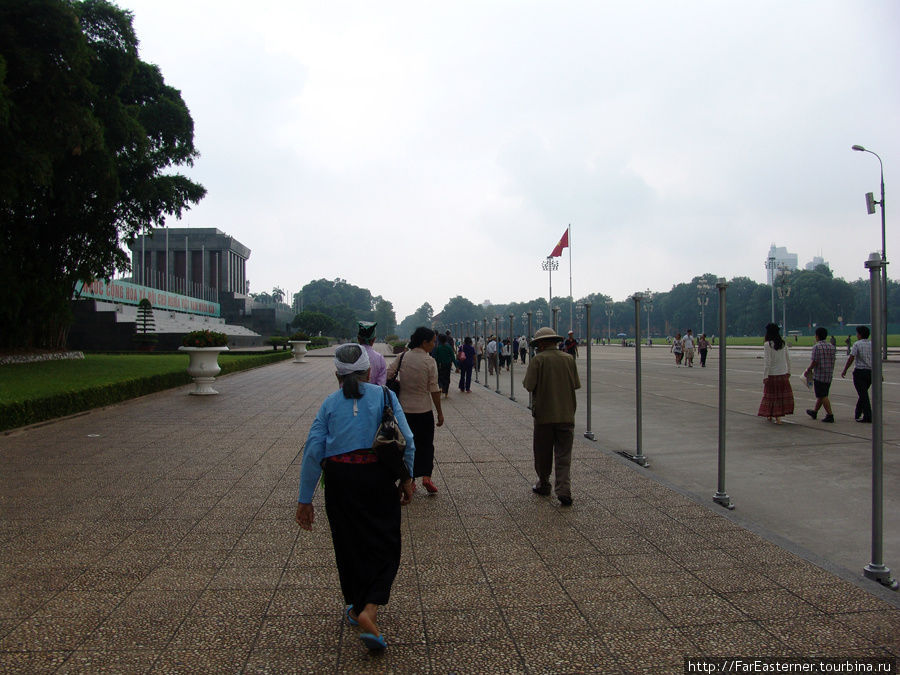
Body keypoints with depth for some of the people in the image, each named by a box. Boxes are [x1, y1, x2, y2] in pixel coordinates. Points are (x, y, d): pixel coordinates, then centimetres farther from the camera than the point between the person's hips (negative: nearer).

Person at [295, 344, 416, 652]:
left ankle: (355, 607, 35)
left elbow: (313, 450, 1)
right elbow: (406, 440, -3)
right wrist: (407, 479, 7)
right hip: (379, 477, -2)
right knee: (384, 546, 7)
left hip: (340, 479, 2)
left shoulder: (330, 403, 7)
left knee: (348, 545, 18)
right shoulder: (384, 395, 4)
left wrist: (305, 500, 4)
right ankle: (369, 611, -11)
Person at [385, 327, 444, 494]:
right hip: (424, 410, -3)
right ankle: (426, 476, -3)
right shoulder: (429, 361, -13)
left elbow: (387, 376, -5)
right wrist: (440, 413, -2)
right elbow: (434, 390, -10)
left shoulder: (402, 358, -3)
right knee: (426, 444, 13)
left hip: (404, 409, 3)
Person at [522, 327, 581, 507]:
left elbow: (529, 385, -13)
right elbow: (576, 384, 7)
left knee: (543, 453, 13)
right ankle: (564, 490, -4)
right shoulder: (568, 359, 2)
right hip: (566, 414, 3)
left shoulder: (538, 360, -10)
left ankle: (543, 485, 27)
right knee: (563, 454, 6)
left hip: (544, 414, -3)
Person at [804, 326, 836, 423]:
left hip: (819, 375, -7)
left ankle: (830, 415, -7)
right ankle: (814, 412, 30)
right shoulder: (831, 346, 8)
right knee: (821, 394, 17)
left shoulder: (816, 347, -14)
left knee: (823, 396, -3)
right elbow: (833, 361, 11)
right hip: (829, 375, 7)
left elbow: (815, 362, -17)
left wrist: (808, 371, -4)